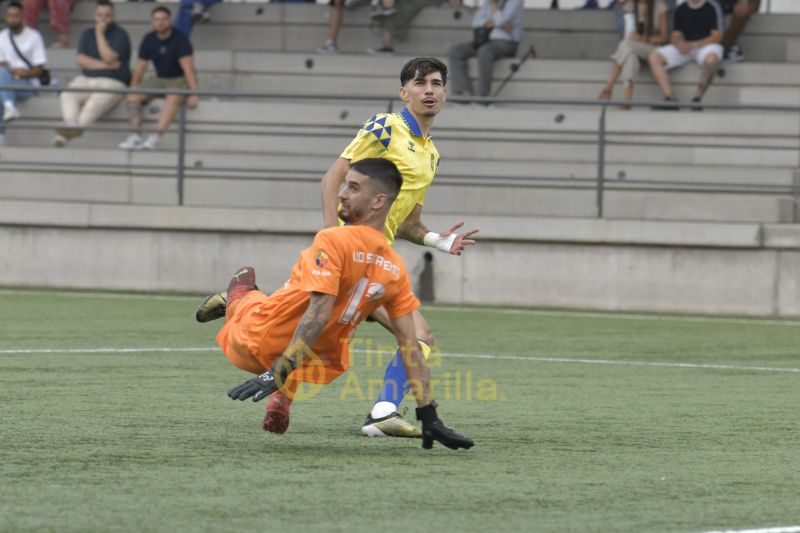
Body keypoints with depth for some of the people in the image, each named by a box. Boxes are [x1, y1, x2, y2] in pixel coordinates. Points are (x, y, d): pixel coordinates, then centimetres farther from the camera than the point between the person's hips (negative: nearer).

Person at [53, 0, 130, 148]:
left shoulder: (120, 35, 2)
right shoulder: (88, 34, 16)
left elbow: (109, 58, -13)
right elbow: (82, 60, 4)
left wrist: (100, 34, -9)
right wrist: (104, 65, -8)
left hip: (112, 82, -4)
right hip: (86, 80, 4)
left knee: (96, 102, -36)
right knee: (67, 95, -28)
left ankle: (78, 128, -58)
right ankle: (71, 127, -50)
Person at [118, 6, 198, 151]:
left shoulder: (180, 39, -14)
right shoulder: (149, 40, 1)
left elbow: (188, 67, -20)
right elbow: (140, 67, 7)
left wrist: (193, 94, -27)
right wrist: (133, 89, 4)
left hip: (179, 80, -5)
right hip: (159, 79, 6)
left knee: (174, 98, -39)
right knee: (133, 96, -19)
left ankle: (155, 138, -46)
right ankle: (136, 136, -27)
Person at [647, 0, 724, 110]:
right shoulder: (681, 9, 10)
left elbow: (717, 36, -8)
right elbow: (676, 36, 12)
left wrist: (693, 45, -18)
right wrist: (679, 43, -13)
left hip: (706, 45, -5)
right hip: (684, 47, 5)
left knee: (711, 59, -42)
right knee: (653, 57, -16)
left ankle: (697, 97, -26)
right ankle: (670, 98, -26)